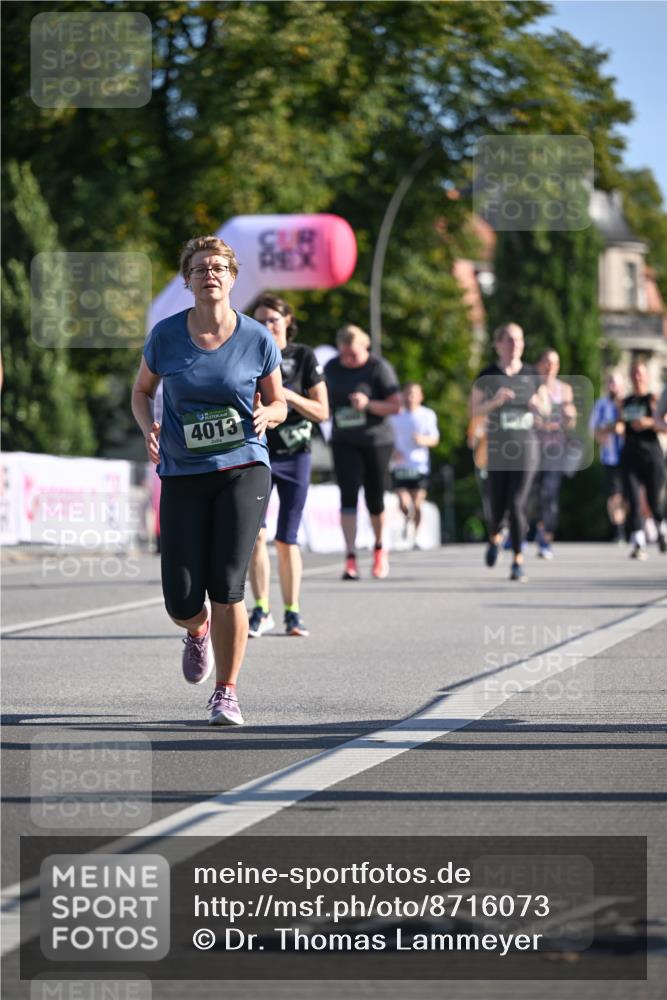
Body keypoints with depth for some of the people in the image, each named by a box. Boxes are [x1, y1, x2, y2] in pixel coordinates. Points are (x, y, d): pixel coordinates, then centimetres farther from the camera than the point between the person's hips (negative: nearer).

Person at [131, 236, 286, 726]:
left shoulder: (257, 339, -3)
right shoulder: (165, 335, -2)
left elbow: (277, 403, 10)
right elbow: (142, 390, 14)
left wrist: (266, 415, -13)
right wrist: (148, 427, -6)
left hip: (243, 468, -1)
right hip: (183, 474, 1)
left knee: (227, 585, -13)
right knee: (181, 601, -2)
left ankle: (227, 693, 3)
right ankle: (199, 632, 37)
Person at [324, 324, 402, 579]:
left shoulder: (379, 368, -7)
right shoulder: (331, 368, 5)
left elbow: (395, 405, -11)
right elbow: (326, 400, 21)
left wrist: (368, 404, -24)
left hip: (377, 441, -2)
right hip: (344, 442, 2)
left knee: (374, 499, 7)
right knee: (348, 497, -12)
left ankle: (379, 548, 33)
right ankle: (350, 558, -16)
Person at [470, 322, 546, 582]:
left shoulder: (531, 375, 6)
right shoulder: (487, 376, 1)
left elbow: (546, 408, 15)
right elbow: (473, 411, -1)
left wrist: (539, 405, -8)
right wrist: (495, 401, -18)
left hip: (527, 447, 0)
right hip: (497, 449, 0)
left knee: (516, 505, -11)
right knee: (497, 509, 4)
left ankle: (518, 561, -4)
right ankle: (494, 537, 39)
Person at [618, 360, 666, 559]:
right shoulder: (626, 402, 14)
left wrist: (649, 423, -20)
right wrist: (618, 426, 1)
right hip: (630, 455, 4)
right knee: (633, 500, -9)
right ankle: (639, 544, -12)